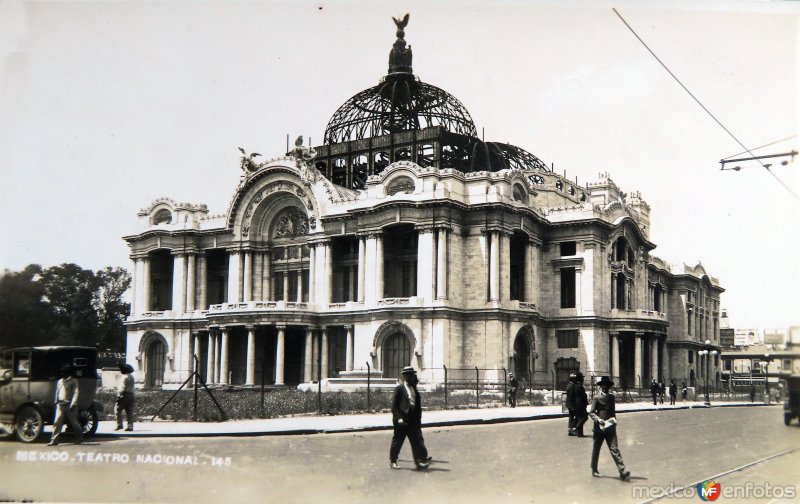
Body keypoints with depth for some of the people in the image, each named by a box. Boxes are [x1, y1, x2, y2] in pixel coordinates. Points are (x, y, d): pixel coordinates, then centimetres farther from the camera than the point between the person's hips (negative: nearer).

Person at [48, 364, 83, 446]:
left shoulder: (73, 381, -1)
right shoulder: (59, 381, 18)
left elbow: (76, 393, -8)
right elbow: (57, 392, 24)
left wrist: (73, 404, -16)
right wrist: (56, 401, 12)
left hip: (69, 406, -5)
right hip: (60, 405, 5)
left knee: (74, 422, 5)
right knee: (57, 423, -5)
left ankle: (79, 438, 21)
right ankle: (54, 440, -6)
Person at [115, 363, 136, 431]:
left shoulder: (125, 377, -12)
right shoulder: (131, 376, 17)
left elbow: (123, 388, -18)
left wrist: (119, 395, -16)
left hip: (125, 395, -9)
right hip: (131, 395, 9)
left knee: (117, 409, -2)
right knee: (129, 411, 7)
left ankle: (119, 425, -7)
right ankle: (130, 426, 4)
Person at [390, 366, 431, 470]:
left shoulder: (414, 388, 10)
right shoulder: (399, 388, -9)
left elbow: (418, 404, 14)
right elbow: (394, 406, -11)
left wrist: (418, 418, 9)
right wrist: (398, 418, -19)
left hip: (413, 420, 6)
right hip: (402, 421, -6)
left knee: (417, 440, -1)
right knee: (397, 441, 6)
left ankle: (420, 461, -3)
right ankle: (392, 461, 20)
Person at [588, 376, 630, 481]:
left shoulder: (611, 397, 11)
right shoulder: (597, 398, -4)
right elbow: (591, 412, -7)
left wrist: (614, 421, 11)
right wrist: (598, 420, -22)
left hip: (610, 428, 3)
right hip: (599, 428, -3)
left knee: (614, 449, -8)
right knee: (596, 449, 11)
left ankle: (622, 472, -17)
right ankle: (594, 470, 27)